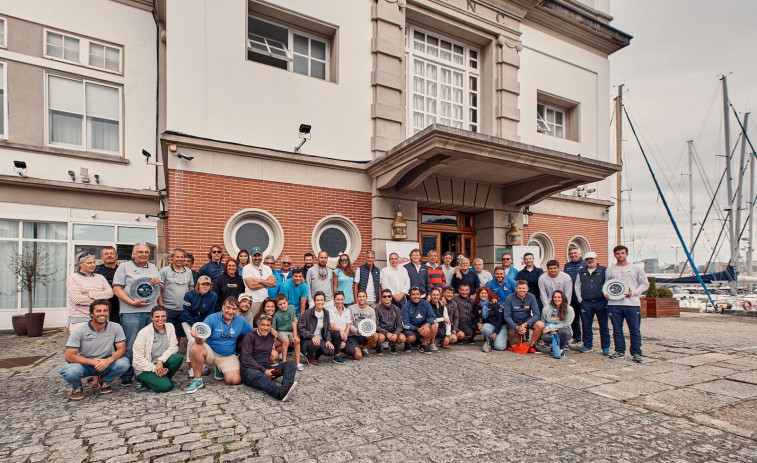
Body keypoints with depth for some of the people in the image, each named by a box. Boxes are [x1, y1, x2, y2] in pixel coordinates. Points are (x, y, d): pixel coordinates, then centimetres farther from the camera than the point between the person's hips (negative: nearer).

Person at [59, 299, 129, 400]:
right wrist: (93, 362, -25)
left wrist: (109, 360, -31)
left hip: (106, 363, 1)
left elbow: (122, 349, -11)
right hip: (83, 364, -1)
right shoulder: (79, 330, -15)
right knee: (71, 371, -34)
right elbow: (69, 356, -16)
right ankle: (76, 387, 5)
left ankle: (105, 382, 6)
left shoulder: (115, 327, -11)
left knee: (124, 363, -28)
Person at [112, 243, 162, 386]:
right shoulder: (124, 267, 4)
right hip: (131, 313, -5)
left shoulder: (153, 268, 19)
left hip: (152, 312, 5)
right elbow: (117, 288, -6)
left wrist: (158, 282, 3)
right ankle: (127, 376, 9)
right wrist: (132, 302, -15)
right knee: (130, 346, -2)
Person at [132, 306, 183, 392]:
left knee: (178, 357, -27)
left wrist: (161, 360, -24)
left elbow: (174, 347, -9)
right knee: (165, 386, -25)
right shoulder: (143, 332, -13)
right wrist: (154, 368, -21)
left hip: (161, 364, 4)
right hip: (146, 368, -4)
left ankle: (164, 379, -2)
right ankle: (143, 382, 4)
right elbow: (138, 359, -14)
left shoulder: (170, 327, -2)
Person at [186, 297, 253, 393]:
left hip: (228, 356, 2)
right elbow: (202, 340, -19)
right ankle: (197, 380, -12)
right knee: (196, 349, -34)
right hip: (210, 352, -2)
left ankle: (220, 370, 18)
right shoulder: (212, 318, -12)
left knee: (235, 380, -18)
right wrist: (198, 338, -42)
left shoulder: (241, 321, -2)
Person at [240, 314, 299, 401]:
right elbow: (246, 358, -9)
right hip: (250, 369, -6)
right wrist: (263, 370, -17)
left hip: (266, 368, 6)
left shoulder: (271, 337, 17)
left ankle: (286, 387, -47)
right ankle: (281, 392, -69)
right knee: (262, 377, -40)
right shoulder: (249, 337, 1)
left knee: (290, 364, -15)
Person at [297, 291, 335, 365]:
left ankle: (316, 355, 15)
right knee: (315, 344, -37)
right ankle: (309, 356, 0)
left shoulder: (326, 313, 7)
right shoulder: (308, 313, -10)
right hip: (308, 340, -4)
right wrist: (312, 337, -25)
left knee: (330, 352, -21)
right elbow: (300, 328, -14)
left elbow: (328, 329, 12)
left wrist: (328, 340, -6)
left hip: (321, 339, 5)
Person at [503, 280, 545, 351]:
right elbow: (507, 316, -13)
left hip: (527, 320, 1)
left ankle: (530, 345, -7)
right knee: (514, 346, -8)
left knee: (541, 325, -28)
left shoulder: (531, 297, -11)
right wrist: (516, 327, -26)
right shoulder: (510, 298, -15)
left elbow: (536, 314, -14)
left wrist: (526, 324, -28)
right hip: (514, 323, -1)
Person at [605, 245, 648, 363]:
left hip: (632, 303, -1)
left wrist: (633, 292, -7)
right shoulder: (609, 270, 11)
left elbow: (645, 284, 8)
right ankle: (619, 351, 18)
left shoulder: (636, 269, 7)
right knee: (617, 329, 7)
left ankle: (636, 353, 9)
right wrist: (606, 293, -4)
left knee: (635, 330, 0)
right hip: (614, 303, 2)